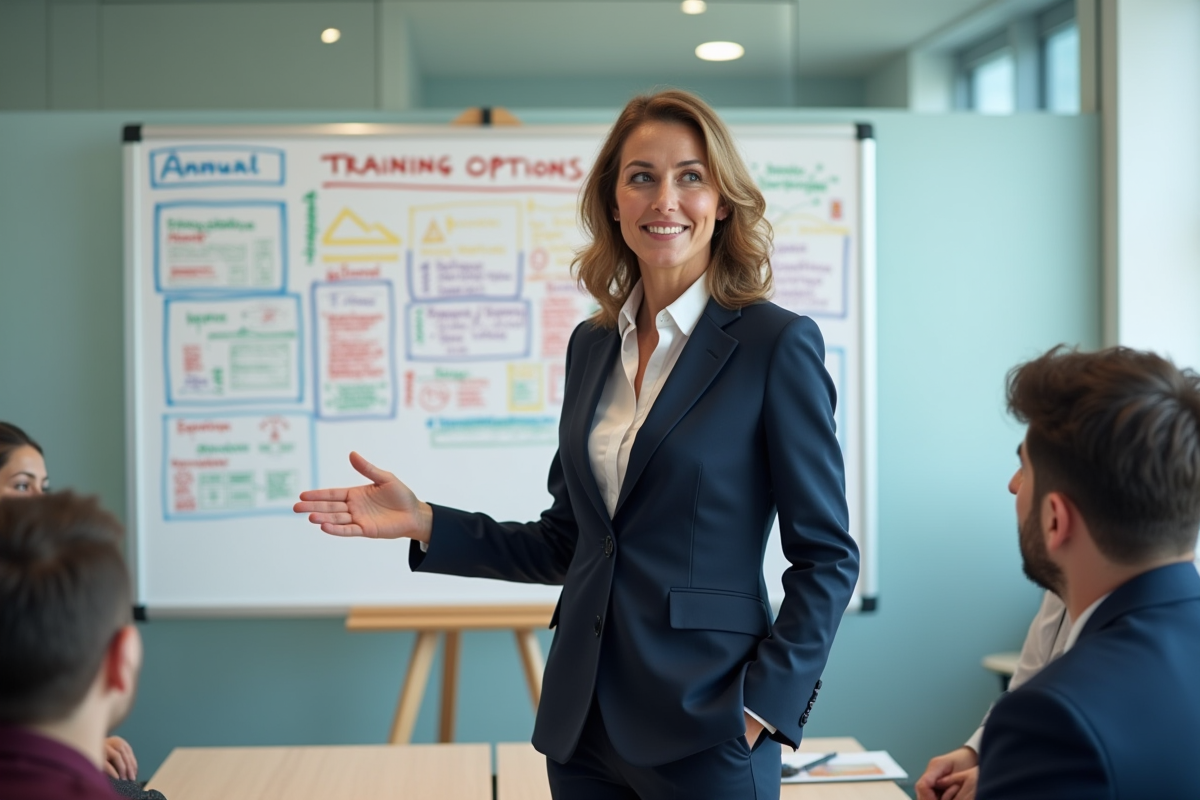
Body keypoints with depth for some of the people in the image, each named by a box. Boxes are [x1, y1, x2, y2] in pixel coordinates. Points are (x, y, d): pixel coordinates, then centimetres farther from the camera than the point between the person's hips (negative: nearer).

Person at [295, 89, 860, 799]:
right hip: (585, 719, 5)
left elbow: (827, 555, -7)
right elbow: (568, 543, 13)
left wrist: (765, 706, -14)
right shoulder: (593, 346, 9)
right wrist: (424, 524, 4)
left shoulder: (778, 343, -8)